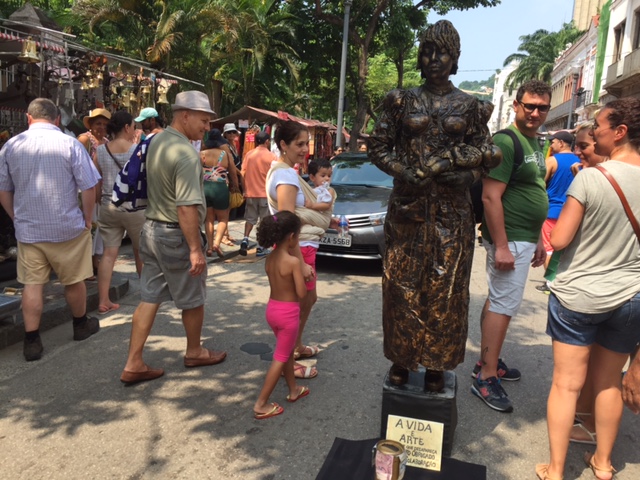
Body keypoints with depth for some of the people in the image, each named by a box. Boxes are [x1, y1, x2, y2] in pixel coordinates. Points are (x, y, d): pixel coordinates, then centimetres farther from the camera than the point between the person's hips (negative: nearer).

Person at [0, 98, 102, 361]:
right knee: (74, 281, 14)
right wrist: (87, 219, 2)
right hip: (67, 227, -2)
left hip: (27, 229, 3)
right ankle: (81, 325, 33)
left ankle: (32, 341, 10)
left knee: (32, 284, 8)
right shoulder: (70, 144, -10)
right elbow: (89, 187, -10)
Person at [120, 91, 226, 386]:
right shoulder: (186, 153, -22)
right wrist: (196, 249, -24)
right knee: (192, 299, 12)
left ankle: (133, 365, 16)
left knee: (149, 299, 12)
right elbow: (186, 207, -27)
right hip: (175, 235, -8)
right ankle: (194, 353, 32)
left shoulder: (157, 141, 6)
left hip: (151, 228, 8)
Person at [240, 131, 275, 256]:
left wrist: (245, 190, 14)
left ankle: (245, 239, 0)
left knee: (250, 219, 17)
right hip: (266, 193, -4)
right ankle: (261, 247, 7)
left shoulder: (249, 155, 2)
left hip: (251, 193, 4)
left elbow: (243, 174, 3)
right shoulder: (271, 156, -8)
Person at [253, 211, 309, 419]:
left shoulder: (269, 259, 1)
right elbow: (301, 293, -19)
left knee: (287, 351, 25)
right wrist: (303, 277, 0)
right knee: (280, 358, 4)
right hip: (288, 312, -8)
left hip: (272, 308, 8)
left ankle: (293, 390, 41)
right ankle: (261, 405, 9)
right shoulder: (294, 261, -21)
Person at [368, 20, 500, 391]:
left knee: (446, 289, 5)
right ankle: (402, 359, 22)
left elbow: (487, 156, 5)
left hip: (452, 212, 0)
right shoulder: (403, 100, 6)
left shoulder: (470, 106, 6)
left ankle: (437, 364, 20)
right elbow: (379, 147, 3)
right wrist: (406, 172, -13)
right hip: (408, 207, 0)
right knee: (403, 284, 5)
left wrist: (454, 167, -14)